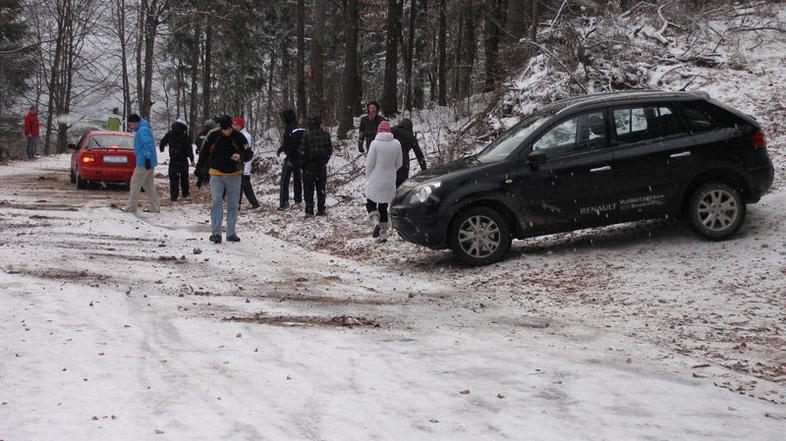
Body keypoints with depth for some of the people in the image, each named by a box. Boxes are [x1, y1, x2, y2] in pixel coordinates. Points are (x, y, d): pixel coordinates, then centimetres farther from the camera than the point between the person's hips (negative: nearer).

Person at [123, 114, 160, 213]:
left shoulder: (142, 130, -13)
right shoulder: (143, 129, 19)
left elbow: (148, 144, -24)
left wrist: (147, 159, -27)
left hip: (143, 162, -10)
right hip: (149, 163, 10)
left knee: (135, 183, -5)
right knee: (148, 185, 13)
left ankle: (131, 207, -1)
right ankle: (155, 207, 12)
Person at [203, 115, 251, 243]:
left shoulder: (239, 137, -7)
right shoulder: (213, 136, -6)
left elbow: (249, 154, -3)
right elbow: (204, 153, 7)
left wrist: (240, 156, -25)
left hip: (234, 175, 1)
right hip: (216, 175, -1)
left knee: (233, 204, 7)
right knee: (217, 203, -9)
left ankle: (231, 233, 16)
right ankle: (215, 233, -9)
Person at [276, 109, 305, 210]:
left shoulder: (288, 128, -17)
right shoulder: (301, 128, 6)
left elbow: (286, 144, -19)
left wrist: (279, 150, -1)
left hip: (291, 157, -7)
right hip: (300, 157, 7)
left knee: (285, 180, -4)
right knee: (297, 178, 20)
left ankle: (284, 202, -11)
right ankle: (298, 199, 28)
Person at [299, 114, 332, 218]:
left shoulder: (307, 135, -15)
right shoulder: (326, 135, -1)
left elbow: (303, 151, -12)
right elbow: (330, 150, 6)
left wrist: (302, 164, 0)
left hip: (309, 166, -4)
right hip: (322, 165, 4)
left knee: (308, 189, 3)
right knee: (321, 188, 13)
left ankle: (309, 211, -1)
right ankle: (321, 210, 15)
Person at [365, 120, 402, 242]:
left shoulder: (375, 144, -15)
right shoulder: (396, 144, -4)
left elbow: (369, 163, -10)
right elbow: (399, 163, 5)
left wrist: (369, 176, 8)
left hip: (375, 181, -4)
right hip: (390, 182, 4)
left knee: (370, 203, 12)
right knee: (383, 207, 14)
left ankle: (376, 220, -16)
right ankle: (383, 232, 13)